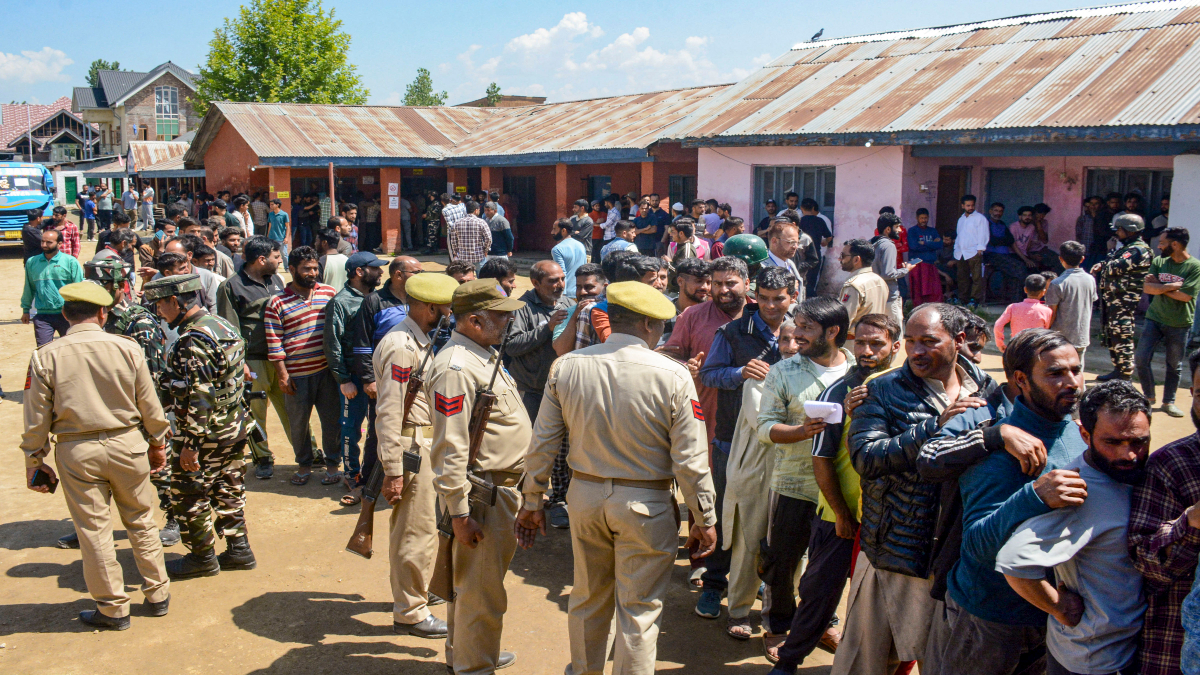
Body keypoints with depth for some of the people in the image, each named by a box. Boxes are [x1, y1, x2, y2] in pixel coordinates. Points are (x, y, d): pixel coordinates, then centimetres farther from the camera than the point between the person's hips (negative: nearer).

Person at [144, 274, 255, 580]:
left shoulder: (193, 341, -22)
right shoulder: (221, 325, 8)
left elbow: (199, 398, -25)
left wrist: (190, 444, -22)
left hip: (205, 433, -9)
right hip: (234, 428, 9)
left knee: (189, 496, 7)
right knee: (228, 491, 17)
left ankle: (202, 558, 18)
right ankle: (239, 551, 24)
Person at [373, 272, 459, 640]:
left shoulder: (418, 340, 11)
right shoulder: (401, 346, -21)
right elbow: (390, 412, -23)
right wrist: (393, 470, -23)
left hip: (424, 442, 10)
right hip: (410, 446, -10)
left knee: (408, 526, 23)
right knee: (418, 530, -1)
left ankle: (410, 590, 39)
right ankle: (410, 612, 11)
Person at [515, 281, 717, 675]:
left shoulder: (566, 367, -5)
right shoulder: (673, 376, -15)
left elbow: (542, 445, -1)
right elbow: (690, 461, -12)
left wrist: (532, 503, 11)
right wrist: (705, 519, 0)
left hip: (585, 497, 4)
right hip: (645, 507, -4)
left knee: (587, 600, 22)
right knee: (639, 611, 10)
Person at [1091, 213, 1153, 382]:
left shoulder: (1138, 250, -14)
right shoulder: (1124, 247, 19)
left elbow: (1117, 267, -23)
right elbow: (1106, 262, 23)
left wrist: (1103, 267, -2)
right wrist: (1098, 266, 0)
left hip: (1123, 300, -10)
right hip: (1112, 298, 10)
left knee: (1122, 336, -8)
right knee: (1112, 335, 16)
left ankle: (1126, 374, -3)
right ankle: (1118, 370, 25)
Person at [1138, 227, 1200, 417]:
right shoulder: (1159, 262, 2)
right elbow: (1146, 288, -8)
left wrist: (1160, 286, -13)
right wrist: (1173, 285, -17)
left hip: (1179, 324, -3)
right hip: (1154, 319, 3)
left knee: (1174, 365, 9)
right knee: (1141, 359, -2)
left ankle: (1168, 401, 24)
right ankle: (1149, 396, 17)